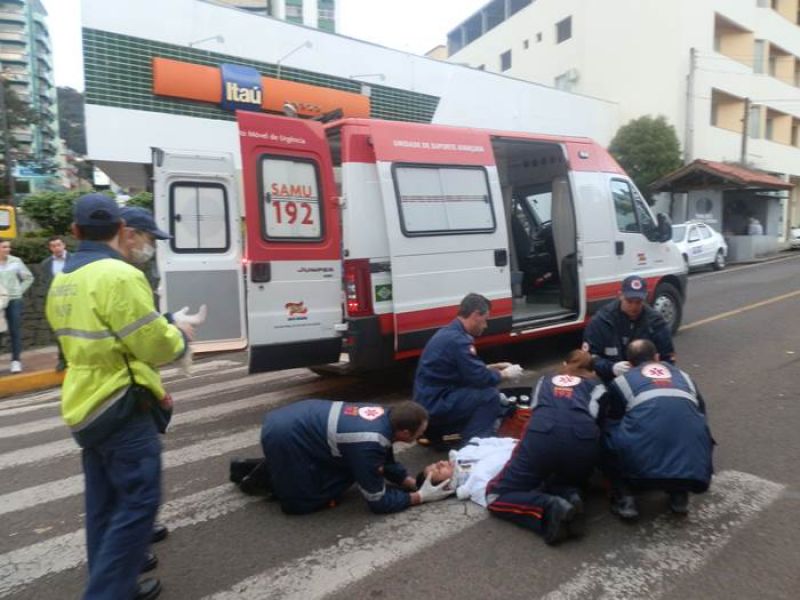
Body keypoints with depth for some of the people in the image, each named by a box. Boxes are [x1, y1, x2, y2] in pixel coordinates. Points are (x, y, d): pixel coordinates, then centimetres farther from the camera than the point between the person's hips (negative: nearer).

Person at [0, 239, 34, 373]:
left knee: (15, 331, 2)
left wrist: (19, 291, 4)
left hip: (14, 301, 0)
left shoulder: (16, 261, 0)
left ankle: (16, 360, 6)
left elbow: (28, 278, 11)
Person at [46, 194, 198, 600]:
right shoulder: (119, 275, -21)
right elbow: (153, 345, -19)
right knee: (138, 501, -1)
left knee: (104, 499, 20)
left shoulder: (62, 281, 9)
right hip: (120, 408, -9)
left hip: (85, 403, 9)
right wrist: (180, 335, 1)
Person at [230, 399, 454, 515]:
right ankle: (266, 480, 9)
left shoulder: (384, 415, -2)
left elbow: (387, 464, 16)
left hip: (294, 419, 8)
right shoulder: (369, 445, -26)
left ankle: (270, 469, 23)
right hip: (284, 436, -8)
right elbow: (378, 501, -14)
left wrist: (415, 483, 6)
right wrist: (421, 496, -7)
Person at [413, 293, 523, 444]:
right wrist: (504, 374, -1)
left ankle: (434, 431, 19)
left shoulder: (449, 332, 10)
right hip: (435, 406, -10)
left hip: (429, 401, 10)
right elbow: (480, 378, -19)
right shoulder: (457, 340, -22)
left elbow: (469, 369, 21)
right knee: (489, 395, -15)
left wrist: (492, 367, 16)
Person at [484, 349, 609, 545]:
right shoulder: (597, 386, 30)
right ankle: (570, 497, -1)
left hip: (542, 436, -1)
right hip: (583, 440, 1)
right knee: (566, 481, 35)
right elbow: (599, 419, 18)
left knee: (495, 496, 11)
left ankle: (551, 508, -14)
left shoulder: (545, 380, 35)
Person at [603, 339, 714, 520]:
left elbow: (613, 423, 28)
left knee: (607, 440, 25)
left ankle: (624, 498, 11)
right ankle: (680, 494, 24)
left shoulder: (622, 381, 21)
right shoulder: (682, 376, 29)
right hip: (691, 462, 3)